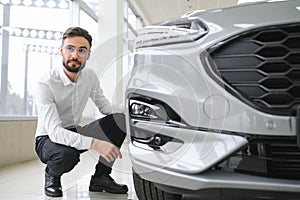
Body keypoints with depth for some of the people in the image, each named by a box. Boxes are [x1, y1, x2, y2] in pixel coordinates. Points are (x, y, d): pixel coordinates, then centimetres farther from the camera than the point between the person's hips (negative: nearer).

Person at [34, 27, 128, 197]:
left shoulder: (90, 77, -4)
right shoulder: (46, 84, -24)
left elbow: (104, 105, 6)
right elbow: (54, 131, -32)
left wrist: (125, 116, -18)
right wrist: (95, 143, -45)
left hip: (75, 133, 6)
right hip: (48, 138, -5)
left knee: (119, 119, -16)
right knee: (68, 154, -40)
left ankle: (100, 177, -6)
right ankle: (51, 176, -2)